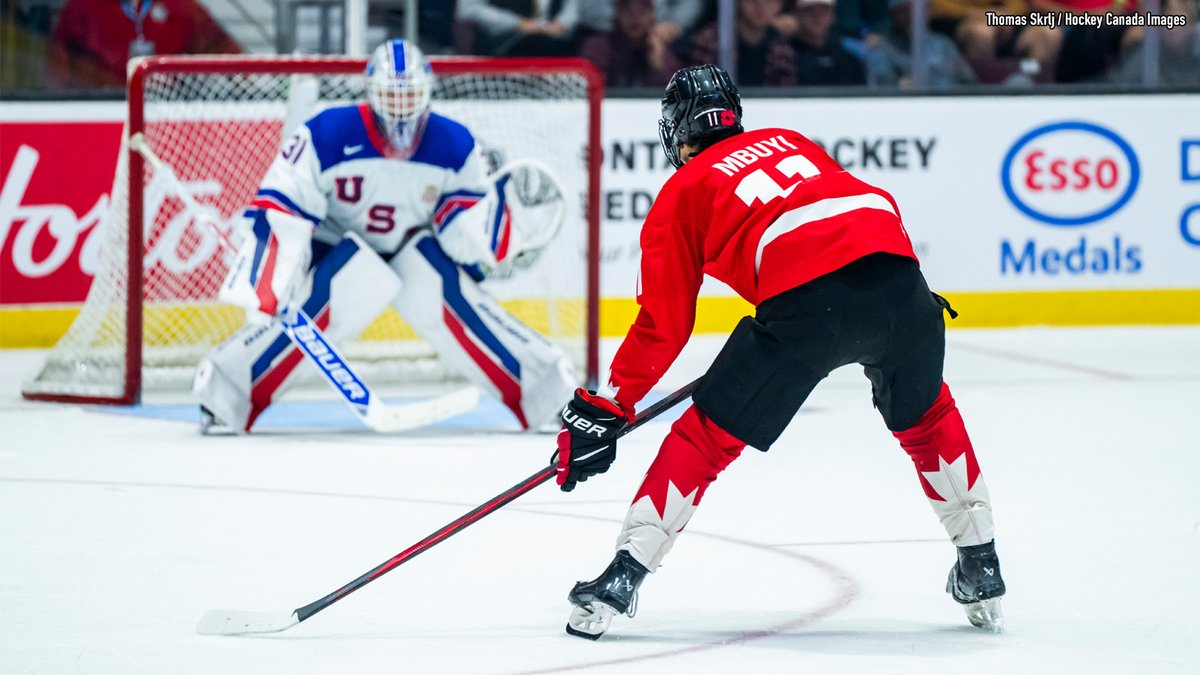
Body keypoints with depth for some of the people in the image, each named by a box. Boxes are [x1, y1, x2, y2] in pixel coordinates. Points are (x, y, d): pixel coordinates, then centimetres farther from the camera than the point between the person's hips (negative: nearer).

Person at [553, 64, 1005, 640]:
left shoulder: (681, 194, 19)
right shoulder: (789, 143, 33)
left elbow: (663, 323, 16)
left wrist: (603, 409, 22)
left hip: (807, 302, -4)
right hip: (898, 274, 4)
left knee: (707, 435, 8)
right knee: (924, 417, 29)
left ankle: (622, 579, 3)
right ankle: (981, 570, 32)